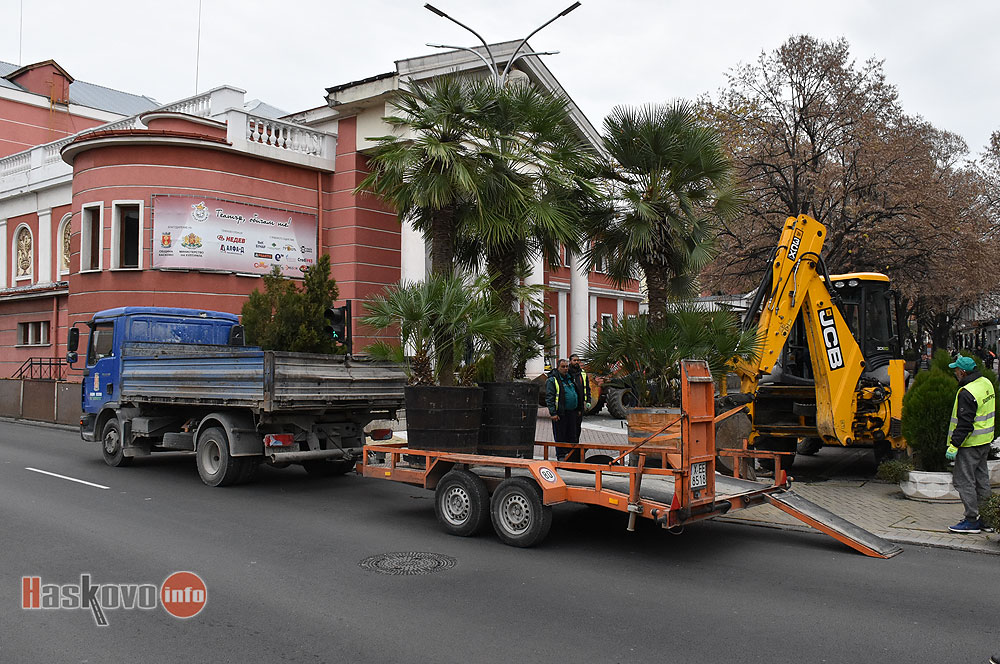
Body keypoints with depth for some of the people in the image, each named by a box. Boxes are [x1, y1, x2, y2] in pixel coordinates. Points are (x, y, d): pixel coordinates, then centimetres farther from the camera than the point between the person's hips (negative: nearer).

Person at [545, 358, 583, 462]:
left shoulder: (570, 378, 16)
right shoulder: (552, 380, -8)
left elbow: (576, 394, 24)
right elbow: (549, 398, -12)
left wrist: (579, 409, 20)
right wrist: (553, 413, -17)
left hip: (572, 412, 7)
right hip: (560, 413, -7)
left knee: (573, 436, 11)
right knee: (560, 437, -1)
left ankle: (572, 455, 20)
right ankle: (561, 456, 8)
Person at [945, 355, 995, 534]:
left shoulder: (967, 393, -23)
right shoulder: (986, 382, 5)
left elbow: (965, 424, -25)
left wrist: (953, 446, -21)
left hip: (970, 443, -10)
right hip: (985, 441, 10)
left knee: (964, 480, -3)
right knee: (981, 478, 17)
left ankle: (972, 520, 1)